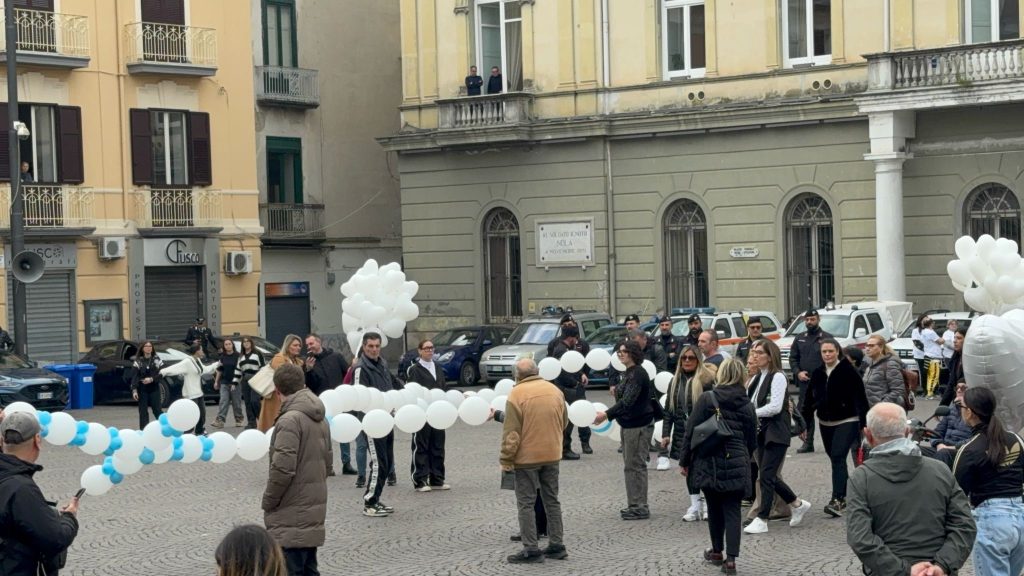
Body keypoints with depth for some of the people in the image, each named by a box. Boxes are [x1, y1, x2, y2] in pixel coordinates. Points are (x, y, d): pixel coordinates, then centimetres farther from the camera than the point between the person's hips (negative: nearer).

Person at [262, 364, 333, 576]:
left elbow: (283, 469, -21)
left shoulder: (289, 420, -17)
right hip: (314, 510, 9)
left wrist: (268, 502, -9)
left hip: (291, 517, -9)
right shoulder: (321, 419, 11)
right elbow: (327, 462, 18)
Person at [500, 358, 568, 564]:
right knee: (552, 500, 15)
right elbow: (563, 422, 13)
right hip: (552, 454, 5)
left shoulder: (517, 394, -13)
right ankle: (556, 545, 18)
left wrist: (506, 460, -9)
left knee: (526, 503, 1)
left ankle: (531, 549, -2)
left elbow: (511, 432, -15)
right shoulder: (555, 390, 4)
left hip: (527, 456, -5)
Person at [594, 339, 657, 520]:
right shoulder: (629, 372, 12)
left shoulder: (638, 373, -18)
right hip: (629, 424, 10)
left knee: (635, 465, -6)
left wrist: (607, 414, -31)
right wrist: (609, 414, 19)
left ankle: (640, 507, 0)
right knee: (630, 464, 14)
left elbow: (627, 400, -27)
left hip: (639, 425, -10)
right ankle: (634, 505, 22)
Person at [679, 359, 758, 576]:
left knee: (714, 508, 15)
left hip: (709, 463, -1)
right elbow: (752, 441, 9)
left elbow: (691, 432, -6)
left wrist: (684, 461, 3)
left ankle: (717, 551, 28)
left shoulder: (707, 399, -6)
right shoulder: (747, 405, 4)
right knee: (732, 510, 2)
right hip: (737, 465, 1)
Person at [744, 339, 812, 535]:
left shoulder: (777, 377, -11)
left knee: (766, 476, -9)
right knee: (767, 476, 11)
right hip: (761, 432, 8)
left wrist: (752, 412, -15)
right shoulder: (756, 378, 14)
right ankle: (797, 504, 29)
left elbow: (775, 407, -19)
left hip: (776, 433, -8)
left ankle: (762, 520, -5)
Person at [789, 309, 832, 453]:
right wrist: (798, 372, 0)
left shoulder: (826, 337, -1)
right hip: (805, 382, 5)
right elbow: (793, 358, 17)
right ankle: (808, 442, 13)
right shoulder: (800, 339, 15)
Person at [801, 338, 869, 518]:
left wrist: (864, 424, -15)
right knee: (835, 459, 11)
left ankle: (837, 500, -21)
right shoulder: (818, 373, 7)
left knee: (838, 457, -16)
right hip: (825, 423, 6)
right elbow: (809, 400, 12)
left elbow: (860, 398, -11)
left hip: (846, 422, -6)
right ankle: (845, 494, 26)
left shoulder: (848, 371, -9)